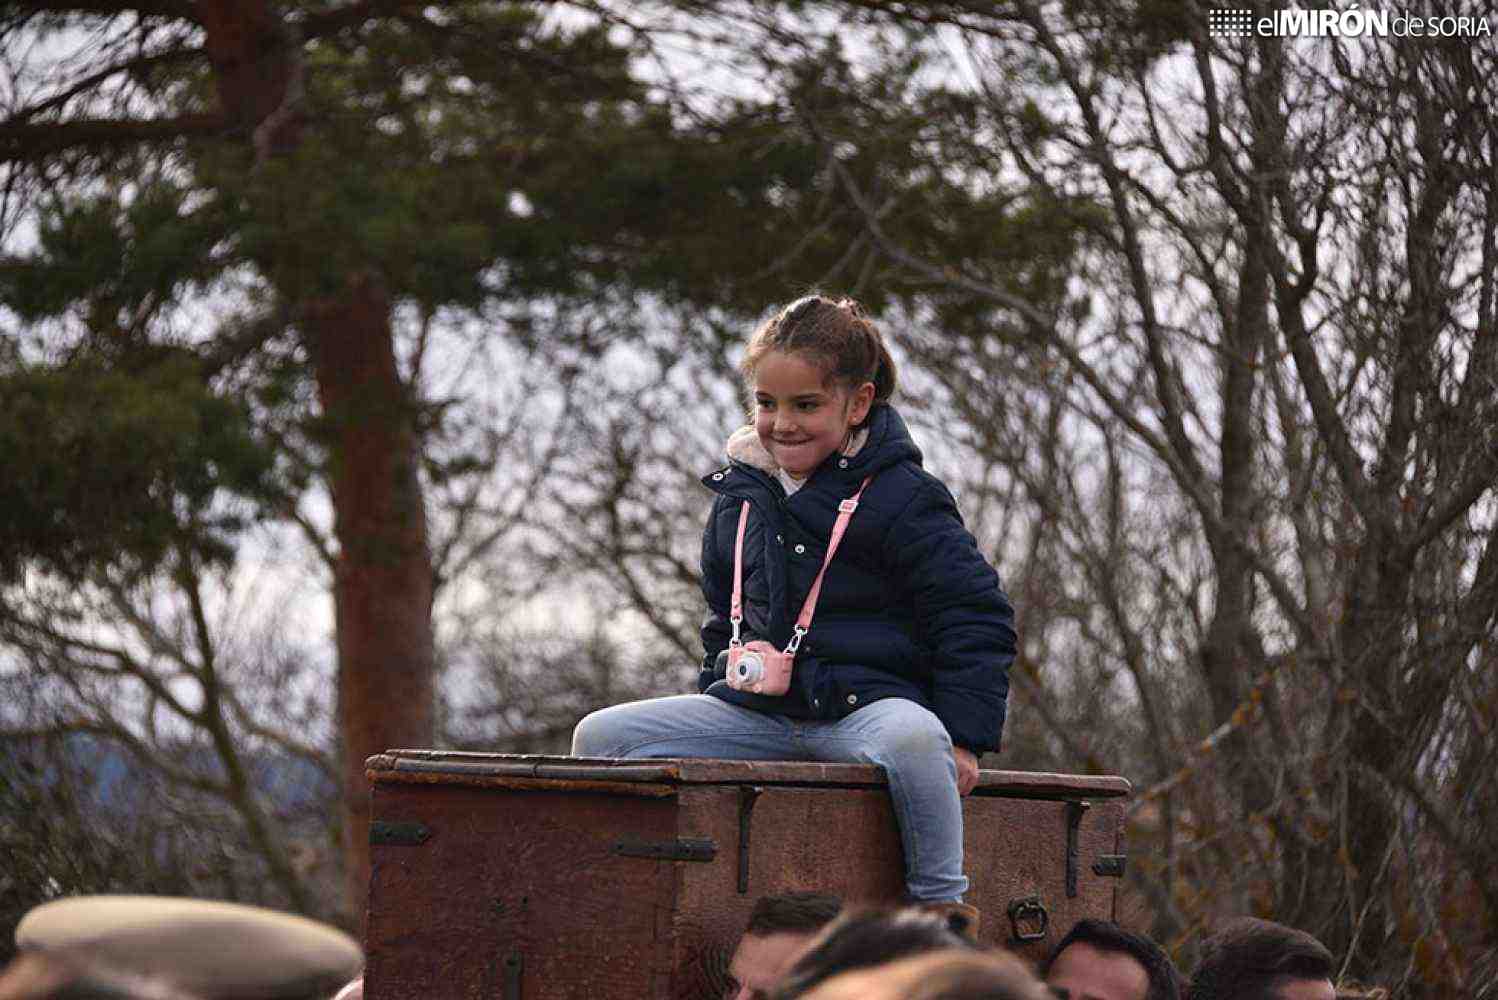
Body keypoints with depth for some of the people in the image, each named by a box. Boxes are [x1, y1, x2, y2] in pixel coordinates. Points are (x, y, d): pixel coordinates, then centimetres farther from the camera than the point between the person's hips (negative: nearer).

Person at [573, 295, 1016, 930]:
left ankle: (943, 905, -26)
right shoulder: (739, 497, 13)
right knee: (600, 737, -10)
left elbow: (975, 617, -6)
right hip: (758, 712, 6)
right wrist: (714, 698, 17)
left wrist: (963, 735, -13)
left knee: (912, 739, -43)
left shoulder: (899, 498, -7)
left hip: (867, 703, -6)